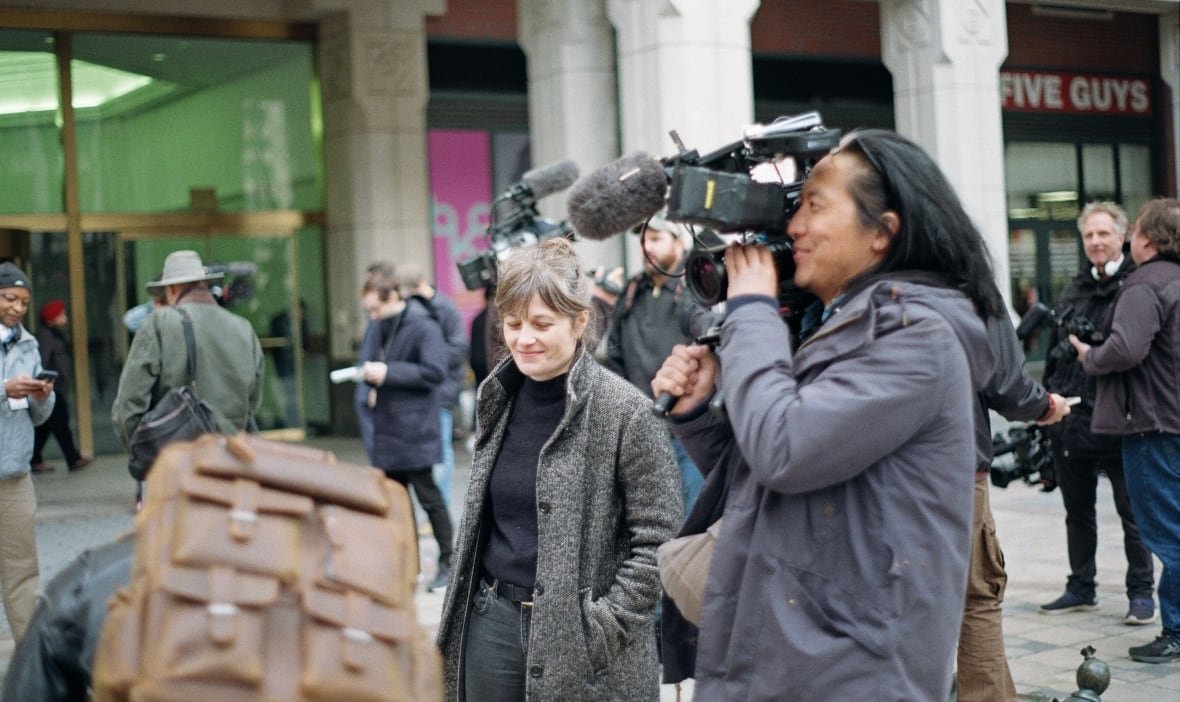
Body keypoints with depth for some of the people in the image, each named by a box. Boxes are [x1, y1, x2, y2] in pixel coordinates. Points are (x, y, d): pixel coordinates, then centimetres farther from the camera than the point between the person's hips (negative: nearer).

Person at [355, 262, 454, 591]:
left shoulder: (423, 328, -13)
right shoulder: (376, 326, 9)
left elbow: (435, 371, -21)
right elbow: (366, 362, 22)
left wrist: (387, 373, -22)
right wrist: (368, 382, 1)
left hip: (413, 431, -7)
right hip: (385, 429, 7)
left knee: (428, 497, 1)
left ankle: (447, 563, 12)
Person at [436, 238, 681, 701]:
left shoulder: (623, 410, -12)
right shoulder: (499, 398, 6)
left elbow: (659, 537, -12)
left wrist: (606, 624, -15)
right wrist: (464, 609, 14)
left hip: (577, 638, -5)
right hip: (491, 622, 5)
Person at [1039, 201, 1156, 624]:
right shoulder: (1072, 291, 15)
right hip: (1070, 421, 6)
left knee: (1132, 512, 3)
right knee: (1078, 511, 15)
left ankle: (1141, 593, 13)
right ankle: (1081, 588, 27)